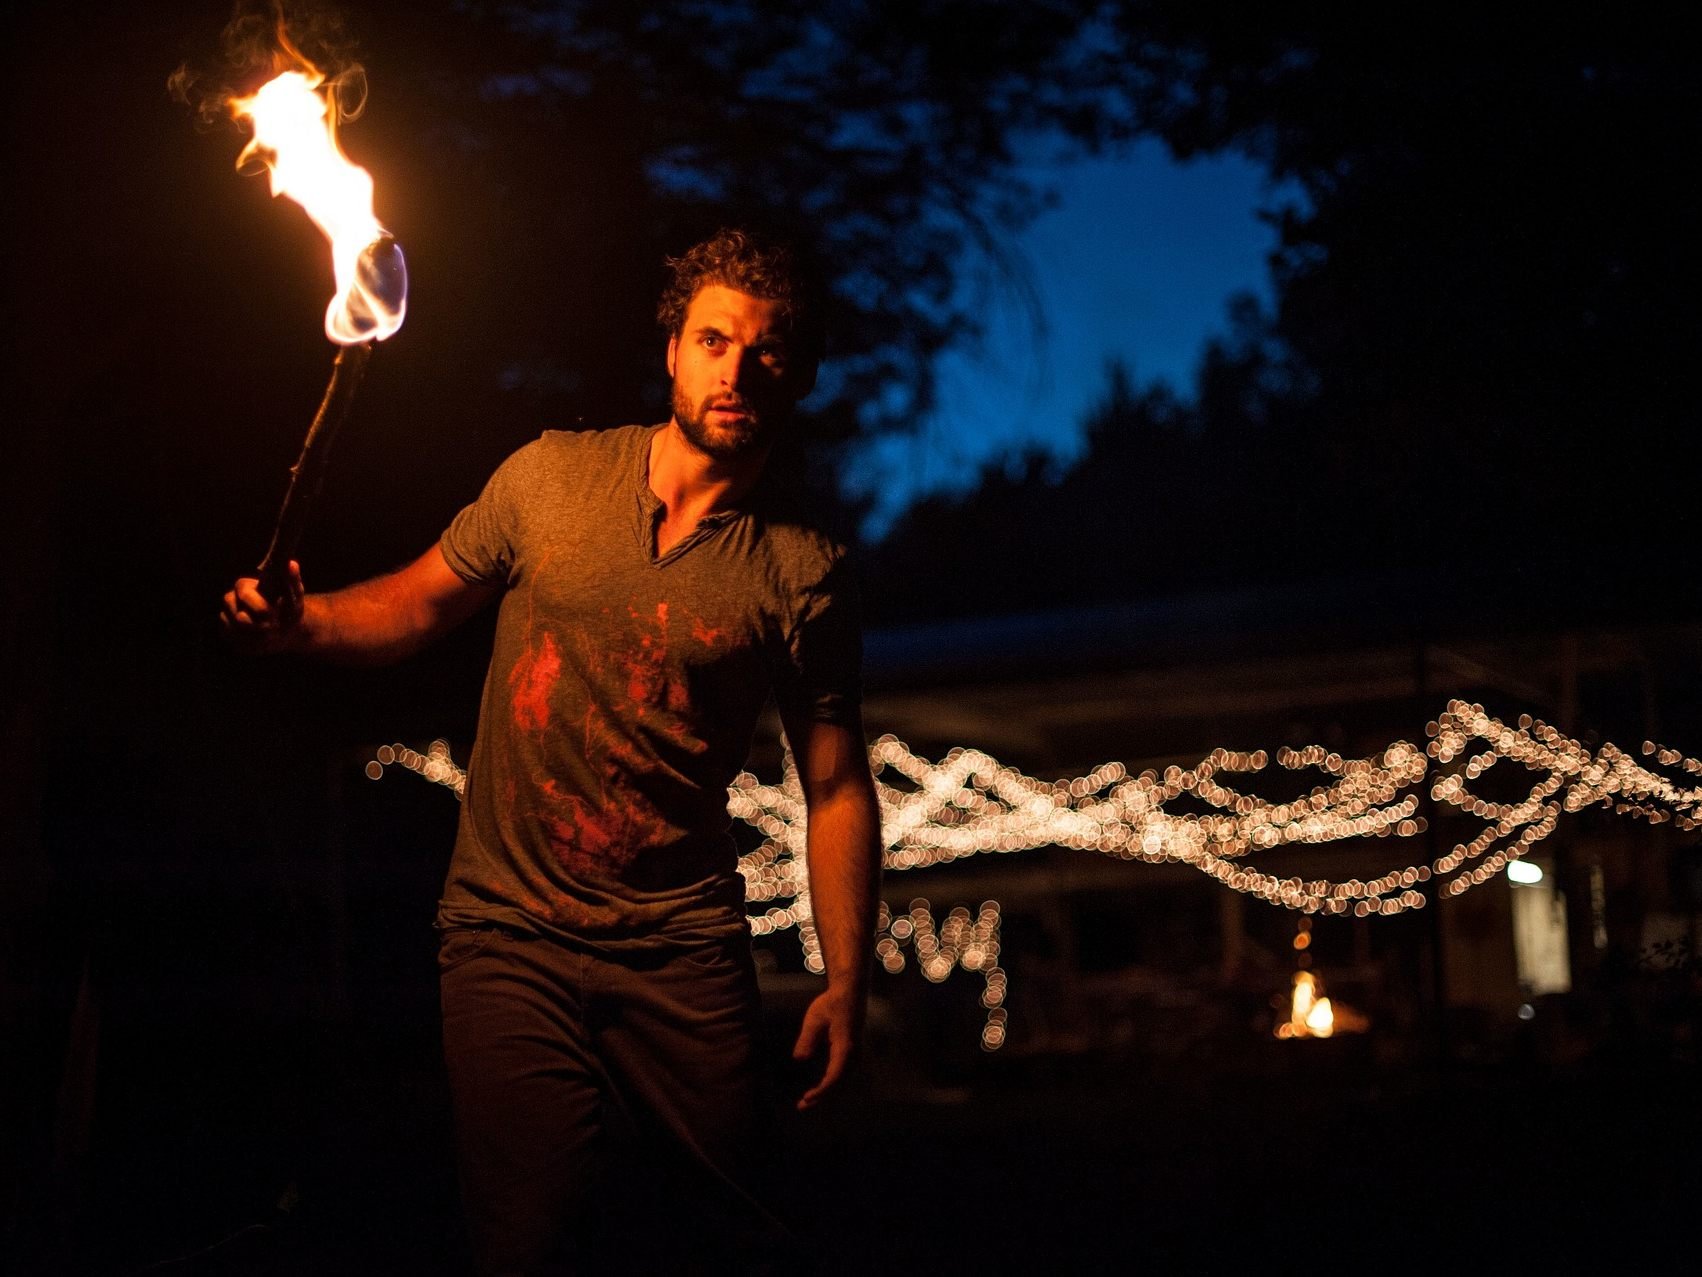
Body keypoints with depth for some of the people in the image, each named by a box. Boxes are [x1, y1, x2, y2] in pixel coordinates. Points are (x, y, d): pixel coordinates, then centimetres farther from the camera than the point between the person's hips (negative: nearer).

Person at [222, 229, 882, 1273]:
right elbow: (418, 605, 12)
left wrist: (847, 983, -4)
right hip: (510, 931, 0)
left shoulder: (804, 569, -2)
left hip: (683, 943, 0)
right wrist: (301, 621, -9)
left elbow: (837, 786, 1)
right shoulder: (550, 476, 2)